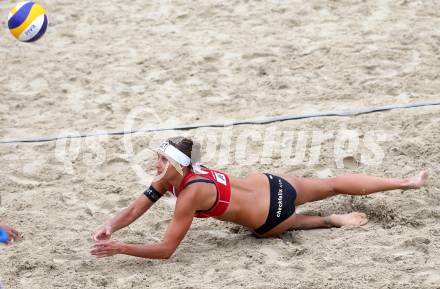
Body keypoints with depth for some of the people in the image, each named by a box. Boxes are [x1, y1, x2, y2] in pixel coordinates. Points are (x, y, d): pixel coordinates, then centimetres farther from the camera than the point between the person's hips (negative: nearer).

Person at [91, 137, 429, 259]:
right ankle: (405, 182, 32)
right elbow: (133, 211, -3)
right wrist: (109, 227, -21)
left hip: (270, 217, -7)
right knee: (331, 185, 21)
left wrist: (119, 248, -35)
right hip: (268, 184, 7)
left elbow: (166, 250, -30)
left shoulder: (189, 194, -29)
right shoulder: (169, 177, -8)